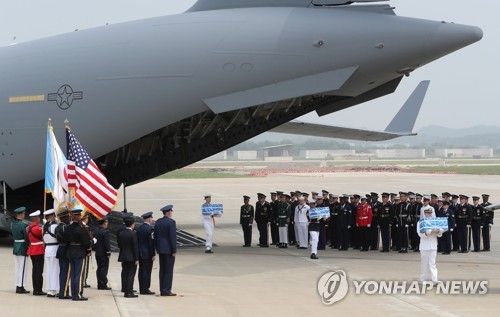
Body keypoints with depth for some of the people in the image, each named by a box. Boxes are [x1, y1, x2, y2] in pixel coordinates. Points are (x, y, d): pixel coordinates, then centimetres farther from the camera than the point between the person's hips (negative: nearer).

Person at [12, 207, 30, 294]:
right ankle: (21, 287, 0)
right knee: (23, 269, -1)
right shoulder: (23, 225, -18)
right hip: (22, 249, -8)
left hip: (15, 248, 8)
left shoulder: (13, 224, 6)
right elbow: (26, 238, -17)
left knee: (18, 268, 14)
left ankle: (18, 286, 17)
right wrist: (28, 247, -5)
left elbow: (13, 235, 11)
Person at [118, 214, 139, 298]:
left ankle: (126, 291, 12)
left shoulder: (121, 234, 4)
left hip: (123, 256, 6)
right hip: (131, 257, -6)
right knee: (131, 274, -3)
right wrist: (136, 259, -11)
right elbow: (135, 247, -14)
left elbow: (119, 245, 8)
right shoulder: (133, 234, -14)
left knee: (125, 274, 10)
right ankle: (129, 292, -6)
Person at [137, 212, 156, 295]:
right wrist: (153, 254, -12)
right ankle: (145, 290, -4)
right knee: (147, 272, -4)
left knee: (141, 271, 11)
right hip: (147, 254, -8)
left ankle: (142, 289, 15)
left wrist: (138, 252, 16)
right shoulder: (150, 229, -14)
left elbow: (137, 240, 11)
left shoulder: (139, 228, 9)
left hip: (140, 253, 8)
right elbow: (151, 243, -16)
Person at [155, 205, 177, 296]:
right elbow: (173, 237, -16)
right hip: (169, 250, -7)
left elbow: (155, 236, 13)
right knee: (169, 271, -4)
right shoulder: (171, 222, -14)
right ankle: (166, 291, -5)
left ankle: (162, 290, 13)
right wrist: (174, 250, -11)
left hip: (160, 249, 7)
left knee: (162, 270, 11)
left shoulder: (158, 222, 9)